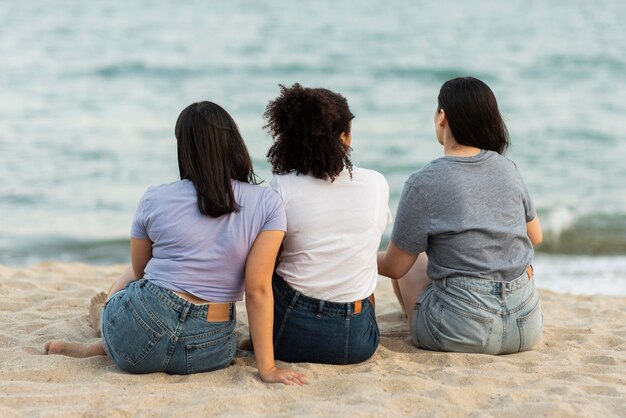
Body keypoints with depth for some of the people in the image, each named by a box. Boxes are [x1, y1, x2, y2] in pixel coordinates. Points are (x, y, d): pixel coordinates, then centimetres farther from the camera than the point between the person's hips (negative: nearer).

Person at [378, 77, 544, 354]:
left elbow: (395, 267, -3)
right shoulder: (508, 170, 3)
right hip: (527, 326, 5)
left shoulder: (424, 183, -12)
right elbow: (535, 236, 18)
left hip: (463, 333, -4)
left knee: (412, 263, 24)